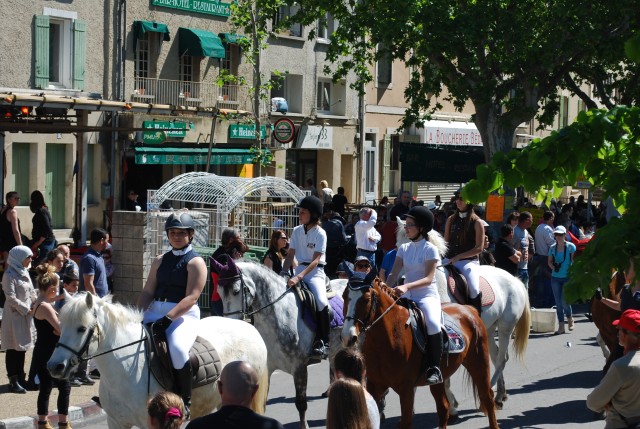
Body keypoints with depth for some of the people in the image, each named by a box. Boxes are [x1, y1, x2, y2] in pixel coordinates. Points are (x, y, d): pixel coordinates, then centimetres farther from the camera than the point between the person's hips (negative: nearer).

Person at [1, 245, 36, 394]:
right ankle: (13, 381, -1)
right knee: (13, 348, -4)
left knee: (22, 347, 13)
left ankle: (20, 377, 22)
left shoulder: (24, 273, 11)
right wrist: (26, 310, -14)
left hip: (26, 315, 8)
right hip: (14, 316, -8)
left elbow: (31, 292, 16)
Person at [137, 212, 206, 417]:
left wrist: (168, 318, -25)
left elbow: (191, 297, -14)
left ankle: (185, 402, -20)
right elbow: (148, 292, 12)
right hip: (156, 311, 7)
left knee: (178, 348, -34)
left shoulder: (195, 262, -2)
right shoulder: (160, 261, 17)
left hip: (184, 315, -7)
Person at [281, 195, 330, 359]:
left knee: (322, 302, -28)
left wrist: (299, 277, -28)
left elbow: (315, 261, -17)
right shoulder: (297, 231, 8)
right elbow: (290, 255, 10)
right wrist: (283, 273, -7)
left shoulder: (320, 234, -9)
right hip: (300, 269, 6)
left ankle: (323, 342, -18)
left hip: (315, 272, -6)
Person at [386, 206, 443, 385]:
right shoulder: (404, 248, 12)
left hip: (427, 295, -6)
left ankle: (434, 368, -23)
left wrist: (407, 286, -29)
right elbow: (394, 273, 4)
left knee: (433, 323, -34)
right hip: (407, 296, 6)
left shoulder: (430, 249, -4)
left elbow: (429, 278, -15)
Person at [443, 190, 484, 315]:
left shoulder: (477, 222, -2)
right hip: (450, 260, 5)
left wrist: (457, 257, -12)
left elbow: (479, 248, -7)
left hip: (469, 261, -5)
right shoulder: (451, 220, 12)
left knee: (474, 289, -27)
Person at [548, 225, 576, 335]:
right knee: (558, 303, 3)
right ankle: (561, 326, 10)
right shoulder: (552, 247, 6)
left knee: (564, 301, -9)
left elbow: (574, 262, -1)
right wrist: (553, 267, -7)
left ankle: (570, 318, 21)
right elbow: (549, 261, 13)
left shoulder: (571, 247, -4)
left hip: (567, 277, -4)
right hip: (555, 277, 4)